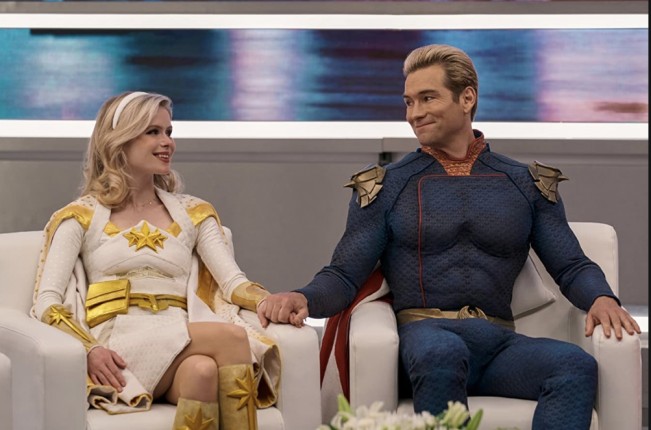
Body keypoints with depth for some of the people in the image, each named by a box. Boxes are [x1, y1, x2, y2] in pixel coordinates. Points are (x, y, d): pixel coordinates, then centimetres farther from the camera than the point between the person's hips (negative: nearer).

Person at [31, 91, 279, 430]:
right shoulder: (81, 217, 10)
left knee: (204, 370, -37)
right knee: (231, 336, -31)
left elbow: (233, 281, 9)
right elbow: (47, 302, 1)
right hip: (119, 348, -3)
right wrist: (91, 348, -18)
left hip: (184, 346, 3)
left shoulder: (193, 212, 21)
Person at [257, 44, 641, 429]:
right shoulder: (386, 187, 14)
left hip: (500, 340, 2)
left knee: (577, 365, -32)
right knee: (442, 353, -41)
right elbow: (344, 276, 8)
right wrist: (303, 298, -14)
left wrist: (602, 298, -8)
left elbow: (573, 267, 16)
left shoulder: (528, 185, 19)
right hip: (423, 332, -2)